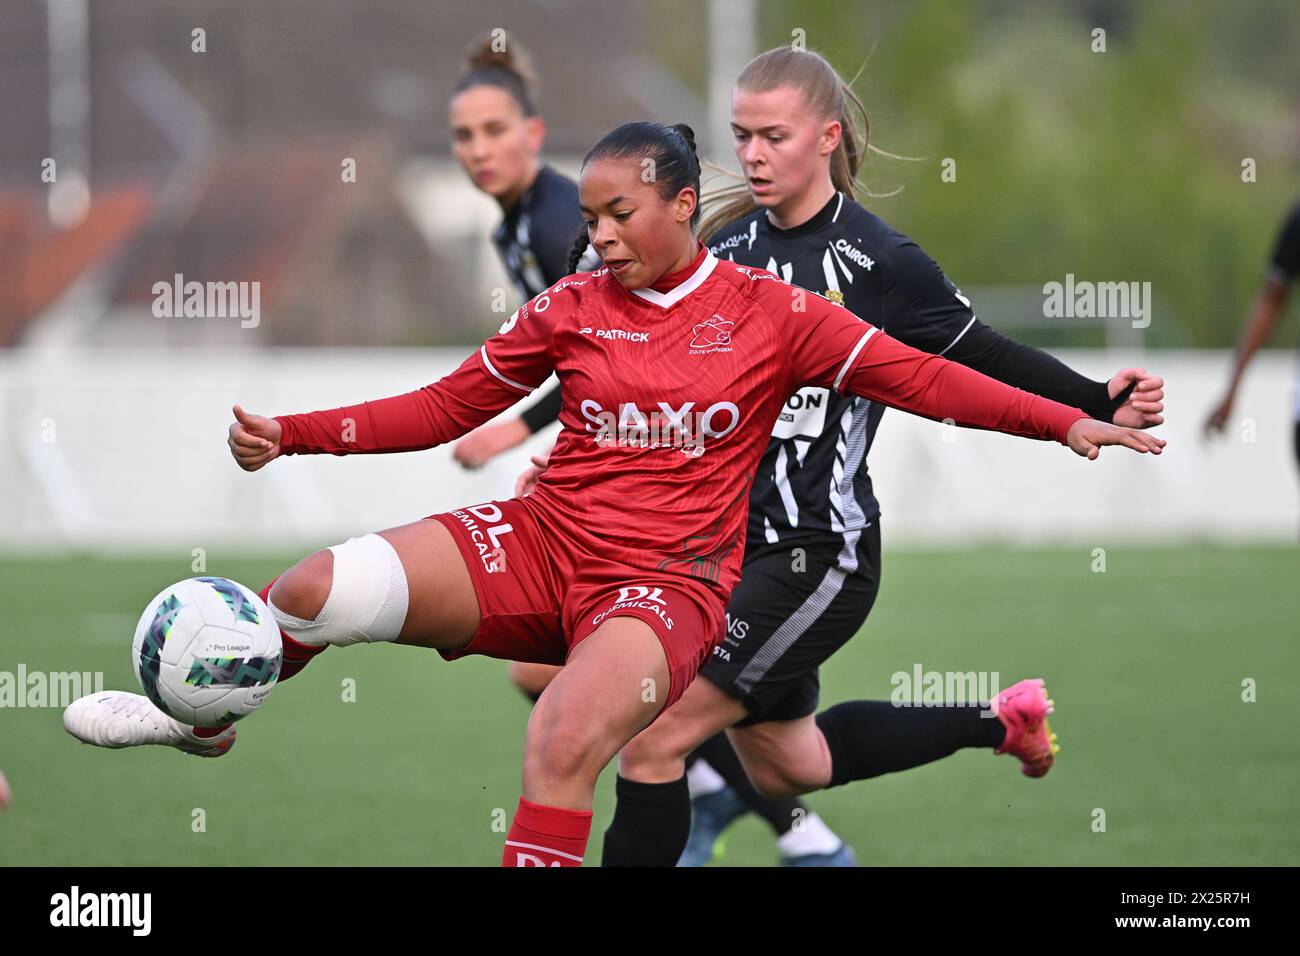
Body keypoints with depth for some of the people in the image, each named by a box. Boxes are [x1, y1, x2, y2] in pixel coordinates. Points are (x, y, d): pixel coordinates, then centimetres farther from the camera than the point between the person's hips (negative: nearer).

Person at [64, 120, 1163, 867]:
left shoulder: (768, 311, 0)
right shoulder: (571, 308, 7)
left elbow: (914, 375, -4)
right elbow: (445, 407, 11)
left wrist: (1066, 421, -14)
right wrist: (291, 434, 4)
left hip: (664, 583, -3)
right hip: (541, 543, 3)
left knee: (565, 736, -34)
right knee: (322, 587, -17)